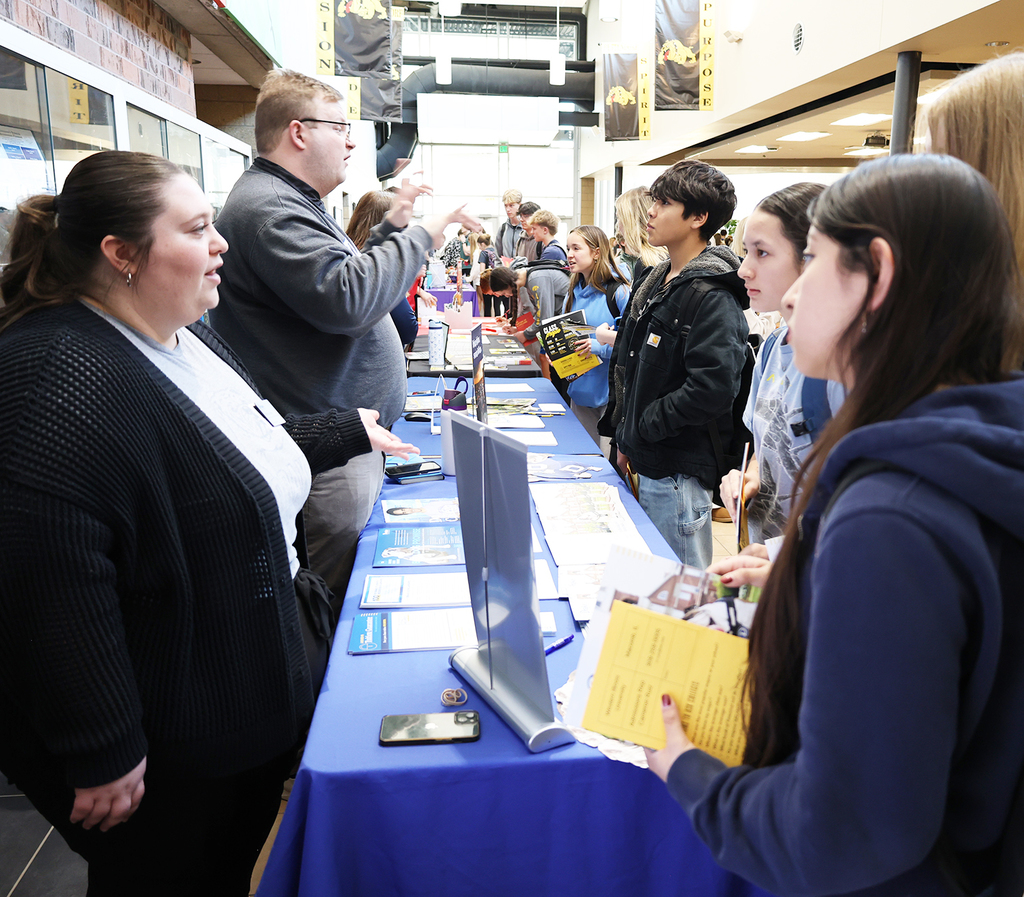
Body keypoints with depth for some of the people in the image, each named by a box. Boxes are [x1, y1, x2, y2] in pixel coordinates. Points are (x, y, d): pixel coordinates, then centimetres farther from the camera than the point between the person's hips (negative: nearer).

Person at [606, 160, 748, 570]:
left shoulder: (712, 297, -17)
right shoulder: (653, 282, 12)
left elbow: (711, 389, -27)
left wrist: (644, 427, -16)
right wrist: (625, 438, 14)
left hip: (679, 471, -9)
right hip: (646, 460, 9)